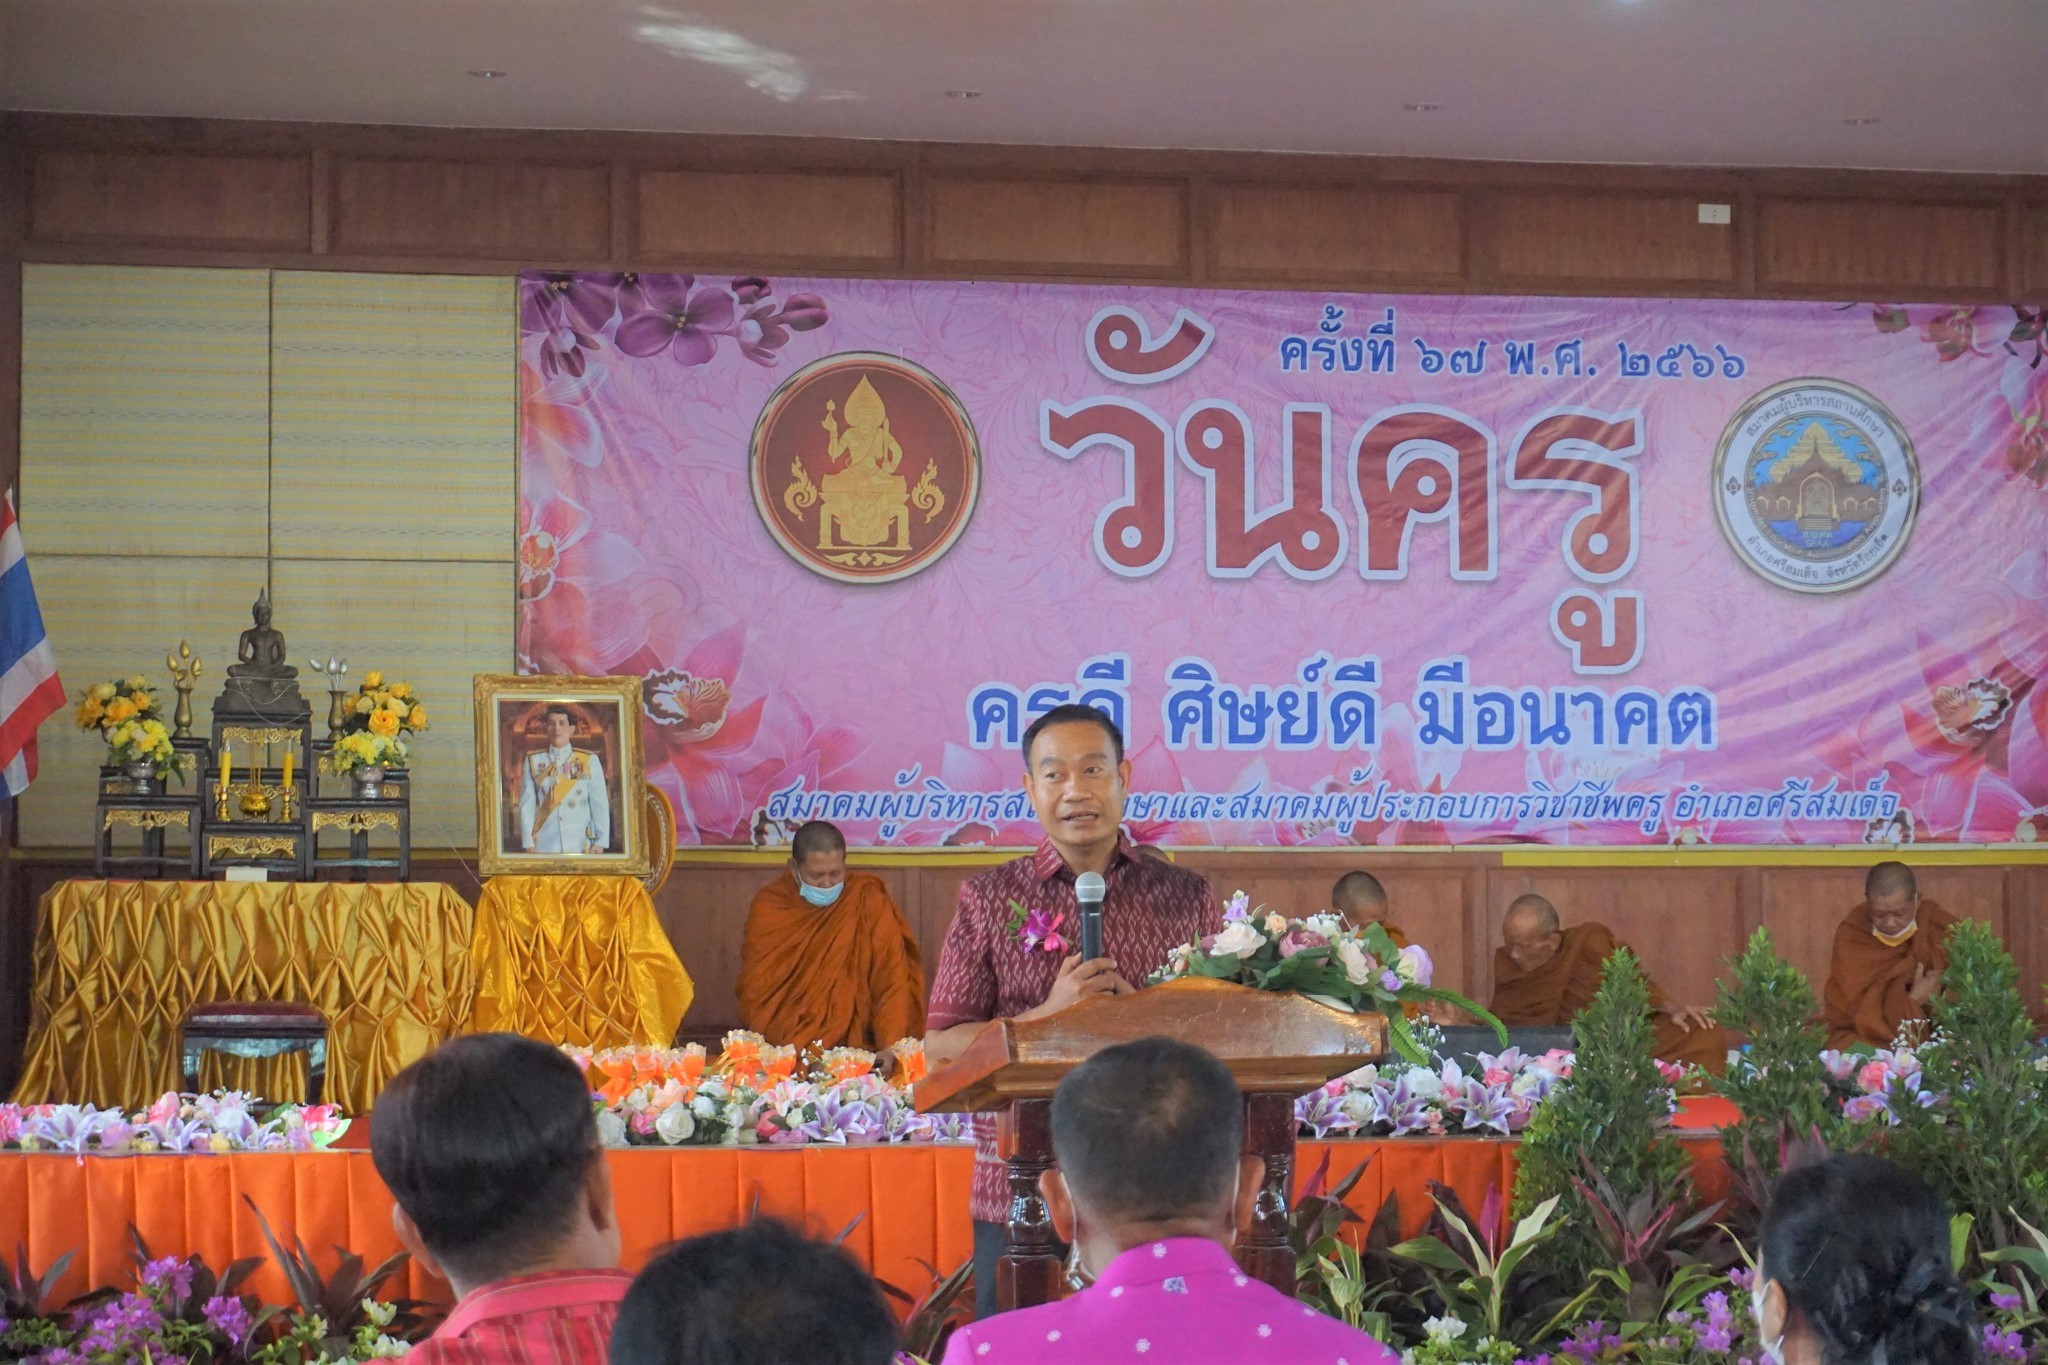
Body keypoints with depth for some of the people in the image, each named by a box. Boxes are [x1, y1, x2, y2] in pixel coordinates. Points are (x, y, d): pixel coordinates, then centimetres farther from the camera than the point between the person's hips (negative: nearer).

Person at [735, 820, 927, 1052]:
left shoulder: (867, 899, -3)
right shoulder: (767, 906, 1)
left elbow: (892, 977, -5)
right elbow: (755, 989, 0)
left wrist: (891, 1047, -17)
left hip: (853, 1048, -1)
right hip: (783, 1049, 1)